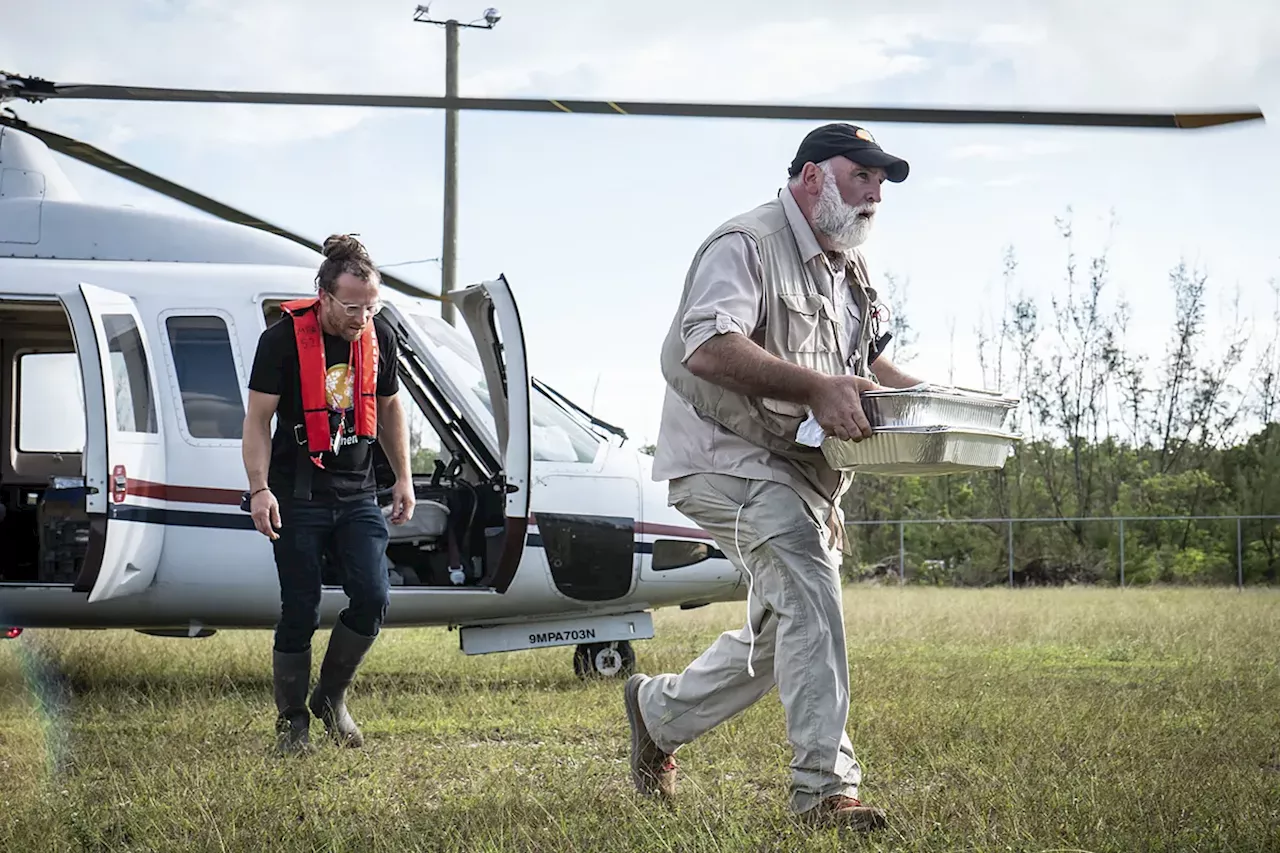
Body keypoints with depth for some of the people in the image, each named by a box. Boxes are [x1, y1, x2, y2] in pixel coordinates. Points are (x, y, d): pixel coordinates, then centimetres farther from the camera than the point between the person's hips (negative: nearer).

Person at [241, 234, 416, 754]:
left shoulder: (380, 337, 3)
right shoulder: (283, 339, -11)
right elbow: (258, 418, -8)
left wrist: (403, 478, 15)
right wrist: (259, 488, -18)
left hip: (357, 494, 4)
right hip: (298, 496, -4)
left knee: (373, 599, -9)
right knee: (300, 613, -2)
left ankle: (331, 697, 13)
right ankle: (291, 721, 14)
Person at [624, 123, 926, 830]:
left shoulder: (849, 267, 17)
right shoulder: (747, 244, -14)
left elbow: (866, 361, 30)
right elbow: (708, 346, -30)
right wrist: (815, 388, -39)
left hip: (801, 471, 10)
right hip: (726, 457, -10)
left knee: (781, 637, 16)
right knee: (808, 589, -28)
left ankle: (658, 711, 39)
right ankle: (824, 786, -29)